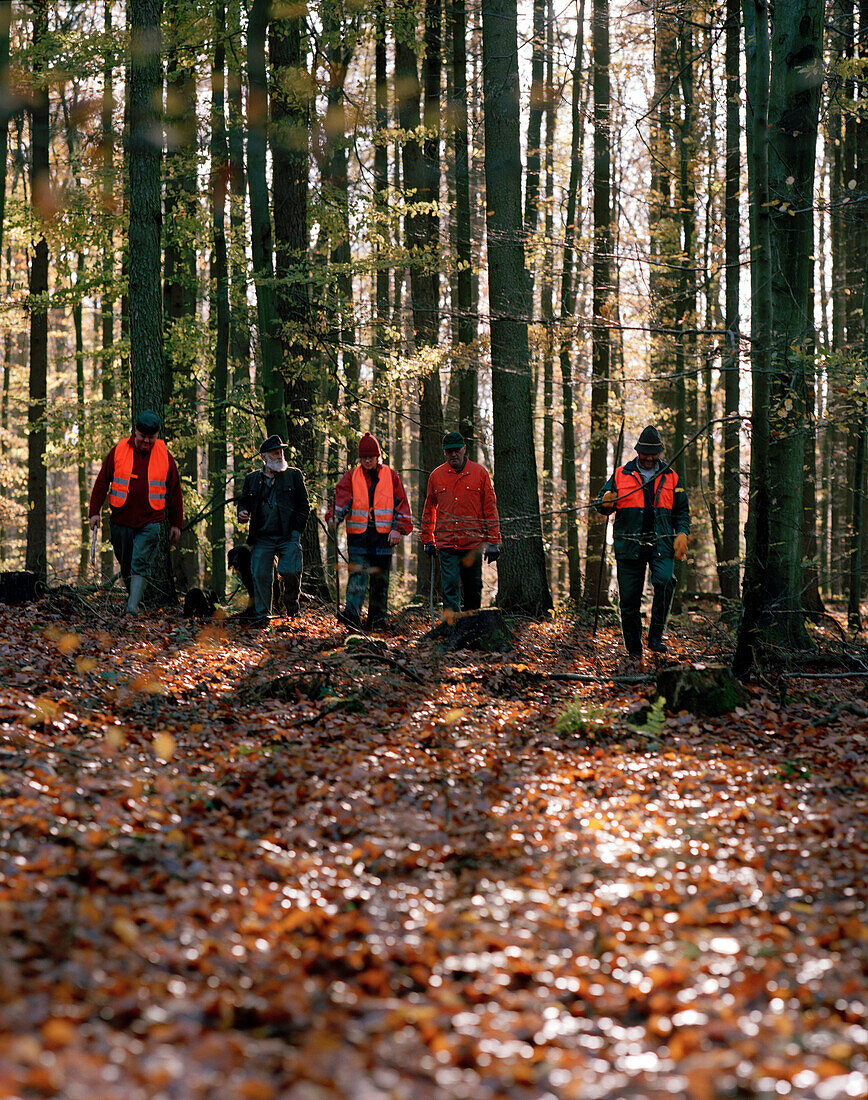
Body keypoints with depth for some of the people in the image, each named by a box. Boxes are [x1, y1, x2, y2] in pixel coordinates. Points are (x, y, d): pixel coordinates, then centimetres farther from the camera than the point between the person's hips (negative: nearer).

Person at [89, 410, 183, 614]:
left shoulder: (165, 457, 2)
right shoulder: (118, 451, 1)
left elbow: (174, 492, 10)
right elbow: (101, 482, 7)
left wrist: (176, 524, 10)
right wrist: (95, 512, 2)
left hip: (150, 523, -2)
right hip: (121, 521, 2)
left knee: (140, 565, -13)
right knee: (126, 567, 10)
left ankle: (133, 607, -20)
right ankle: (133, 595, 29)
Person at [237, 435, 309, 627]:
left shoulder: (293, 475, 9)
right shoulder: (252, 479, 14)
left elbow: (304, 505, 9)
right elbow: (243, 501, 22)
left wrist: (296, 530, -2)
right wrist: (242, 513, -3)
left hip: (288, 537, -2)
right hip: (262, 538, 2)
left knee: (290, 572, -18)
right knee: (260, 576, -6)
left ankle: (291, 602, 11)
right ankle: (262, 615, 4)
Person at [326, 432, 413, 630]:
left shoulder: (391, 476, 7)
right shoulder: (351, 476, 7)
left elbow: (401, 503, 7)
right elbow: (342, 498, -7)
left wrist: (398, 529, -4)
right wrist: (334, 516, -26)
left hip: (383, 535, 1)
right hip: (358, 535, -1)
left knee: (380, 579, 7)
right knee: (357, 575, -13)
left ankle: (377, 618, 15)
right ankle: (352, 614, -22)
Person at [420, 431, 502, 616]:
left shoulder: (480, 473, 3)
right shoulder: (436, 476, 7)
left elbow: (490, 509, 3)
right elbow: (429, 509, 17)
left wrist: (493, 542, -1)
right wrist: (427, 540, 13)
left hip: (473, 544, 0)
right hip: (446, 544, 0)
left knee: (473, 590, 9)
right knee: (450, 589, -9)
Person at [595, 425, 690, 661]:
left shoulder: (670, 477, 13)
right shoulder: (621, 475, 9)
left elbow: (682, 511, 18)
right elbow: (602, 504, 11)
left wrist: (682, 534, 1)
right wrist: (606, 503, -14)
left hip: (661, 543, 0)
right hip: (629, 545, 0)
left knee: (664, 581, -26)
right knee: (629, 597, 0)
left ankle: (656, 636, -14)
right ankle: (633, 648, 14)